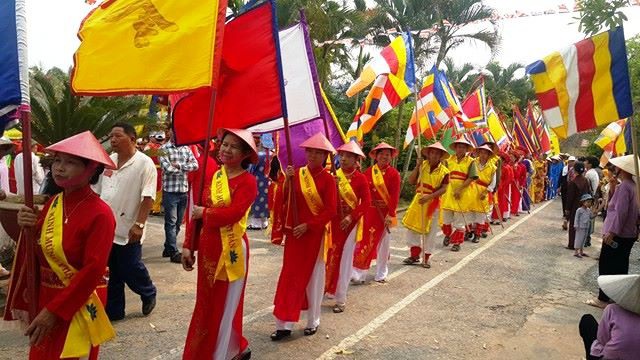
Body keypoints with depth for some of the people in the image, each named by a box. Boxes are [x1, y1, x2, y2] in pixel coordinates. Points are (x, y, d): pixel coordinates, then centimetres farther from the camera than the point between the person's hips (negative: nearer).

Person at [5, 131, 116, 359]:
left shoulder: (100, 214, -19)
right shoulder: (53, 203, 2)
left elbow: (92, 271, -21)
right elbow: (37, 254, 8)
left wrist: (54, 311, -20)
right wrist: (28, 229, -12)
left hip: (79, 305, -6)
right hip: (45, 297, 7)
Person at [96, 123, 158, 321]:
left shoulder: (144, 164, -11)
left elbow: (148, 198, -16)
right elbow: (97, 191, 16)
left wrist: (139, 224, -22)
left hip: (128, 230, -6)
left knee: (130, 270, 4)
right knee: (112, 273, 14)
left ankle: (148, 294, 32)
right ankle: (113, 311, 26)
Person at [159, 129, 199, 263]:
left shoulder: (186, 148, 11)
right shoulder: (164, 149, -5)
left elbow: (195, 165, -1)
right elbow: (167, 168, -17)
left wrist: (179, 165, -14)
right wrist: (185, 168, -3)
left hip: (184, 190, 6)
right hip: (170, 191, -5)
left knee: (178, 222, 13)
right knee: (171, 222, -1)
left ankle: (168, 248, 26)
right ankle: (174, 252, 4)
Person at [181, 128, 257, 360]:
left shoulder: (247, 181, -12)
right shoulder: (212, 176, 8)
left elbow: (231, 214, -25)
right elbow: (197, 212, 9)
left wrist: (205, 213, -9)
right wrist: (188, 245, 6)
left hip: (230, 250, -7)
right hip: (207, 249, 7)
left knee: (224, 306, 6)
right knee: (207, 305, 17)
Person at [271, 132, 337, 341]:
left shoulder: (328, 179, -7)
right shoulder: (297, 174, 4)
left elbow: (331, 211, -12)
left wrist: (308, 226, -18)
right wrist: (287, 180, -15)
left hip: (315, 234, -3)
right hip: (294, 232, 3)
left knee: (313, 278, 9)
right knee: (290, 276, 5)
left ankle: (313, 322, 26)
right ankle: (284, 325, 12)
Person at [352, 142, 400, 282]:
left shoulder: (393, 174, -5)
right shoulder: (369, 171, 3)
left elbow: (395, 196, -10)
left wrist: (391, 215, -15)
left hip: (384, 212, -1)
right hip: (369, 211, 2)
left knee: (383, 243, 8)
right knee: (365, 240, 0)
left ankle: (381, 274, 23)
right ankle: (359, 273, 6)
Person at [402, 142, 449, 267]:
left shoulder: (444, 171, -7)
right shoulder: (422, 165, 0)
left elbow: (443, 189, -12)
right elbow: (411, 181, -6)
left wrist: (429, 197, -24)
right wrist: (417, 166, -14)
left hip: (433, 203, -3)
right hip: (418, 200, 3)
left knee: (430, 231, 5)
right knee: (412, 226, 4)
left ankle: (426, 257, 19)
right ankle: (415, 254, 18)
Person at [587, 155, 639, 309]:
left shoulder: (623, 186, -17)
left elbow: (620, 211, -24)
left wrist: (611, 231, -24)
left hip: (616, 235, -8)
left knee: (606, 267, 1)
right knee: (620, 267, 16)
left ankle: (603, 299, 6)